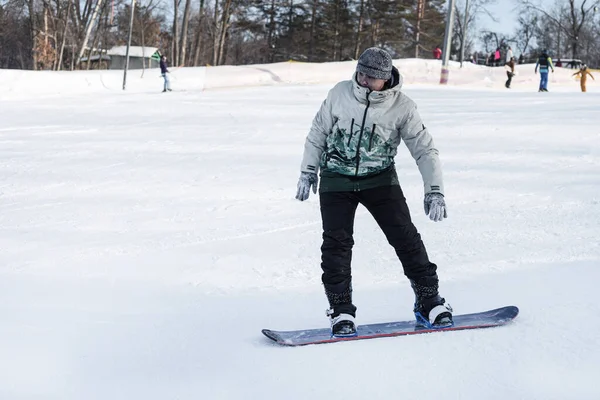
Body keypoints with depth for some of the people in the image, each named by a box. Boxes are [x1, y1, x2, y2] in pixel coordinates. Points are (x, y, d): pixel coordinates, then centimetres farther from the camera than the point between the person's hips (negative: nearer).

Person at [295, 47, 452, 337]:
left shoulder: (402, 107, -11)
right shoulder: (339, 94, -7)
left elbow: (425, 149, -6)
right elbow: (318, 132, 6)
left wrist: (434, 191, -12)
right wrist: (308, 171, 7)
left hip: (379, 179, 0)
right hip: (336, 180, 1)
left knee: (405, 236, -6)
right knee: (337, 242, -10)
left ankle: (428, 301, 6)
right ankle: (341, 310, -1)